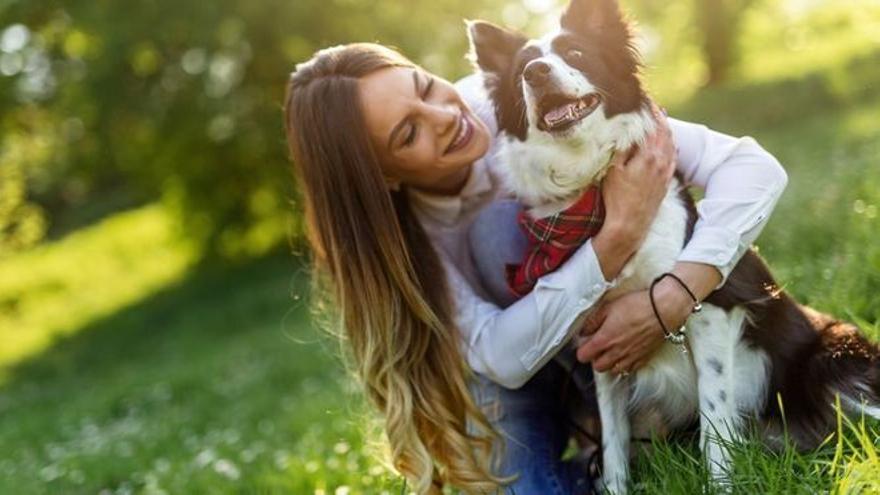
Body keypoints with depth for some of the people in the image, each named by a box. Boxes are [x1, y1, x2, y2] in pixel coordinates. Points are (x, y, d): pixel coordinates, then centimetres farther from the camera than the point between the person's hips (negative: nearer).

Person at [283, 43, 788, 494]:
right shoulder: (391, 229, -26)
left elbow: (754, 167, -29)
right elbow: (502, 356, -36)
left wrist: (669, 301, -42)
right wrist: (621, 232, -42)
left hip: (626, 327, 0)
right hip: (518, 379, 0)